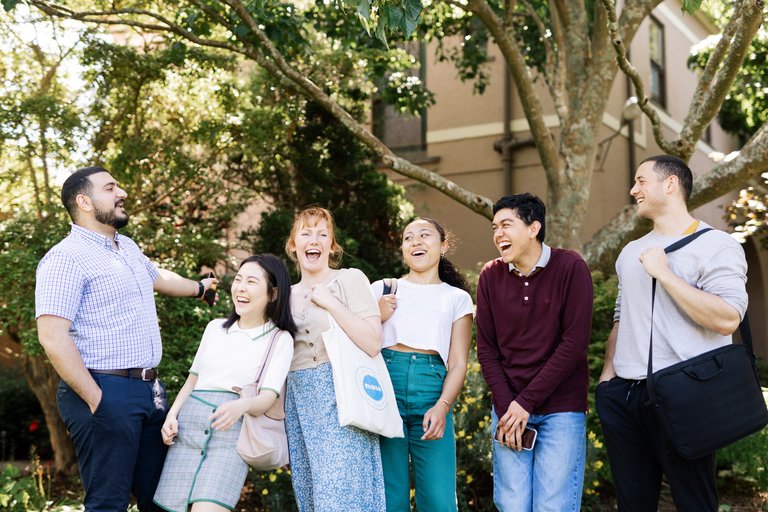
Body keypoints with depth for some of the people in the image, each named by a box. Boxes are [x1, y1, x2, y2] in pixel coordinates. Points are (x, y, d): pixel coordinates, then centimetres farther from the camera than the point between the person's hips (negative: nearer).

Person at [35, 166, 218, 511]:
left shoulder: (128, 248, 16)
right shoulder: (66, 258, -12)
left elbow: (158, 277, 38)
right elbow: (53, 338, -19)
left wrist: (199, 287, 55)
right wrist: (96, 401, -19)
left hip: (150, 390, 9)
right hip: (106, 392, -8)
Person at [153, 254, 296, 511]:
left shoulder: (280, 339, 1)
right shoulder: (215, 327, 14)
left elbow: (268, 397, -9)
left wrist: (242, 405, -31)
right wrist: (172, 416, 5)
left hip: (232, 431, -4)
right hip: (189, 422, 4)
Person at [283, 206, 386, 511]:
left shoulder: (350, 279, -2)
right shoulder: (287, 295, 14)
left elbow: (372, 344, -14)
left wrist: (330, 303, -13)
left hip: (341, 398, -6)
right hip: (300, 405, 6)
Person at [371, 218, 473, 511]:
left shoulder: (457, 298, 14)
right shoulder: (382, 289, 15)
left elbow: (458, 363, 6)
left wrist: (442, 406, -10)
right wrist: (378, 318, -3)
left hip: (431, 391, 0)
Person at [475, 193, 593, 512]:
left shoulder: (571, 267, -7)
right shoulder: (490, 276, 4)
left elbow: (574, 343, -12)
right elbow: (486, 348, 4)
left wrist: (526, 402, -13)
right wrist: (505, 406, -8)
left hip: (561, 409, -3)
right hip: (509, 408, 3)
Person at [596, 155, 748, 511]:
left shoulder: (716, 246, -6)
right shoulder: (631, 252, 16)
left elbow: (727, 319, -19)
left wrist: (663, 273, -16)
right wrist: (607, 373, 13)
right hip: (621, 394, 7)